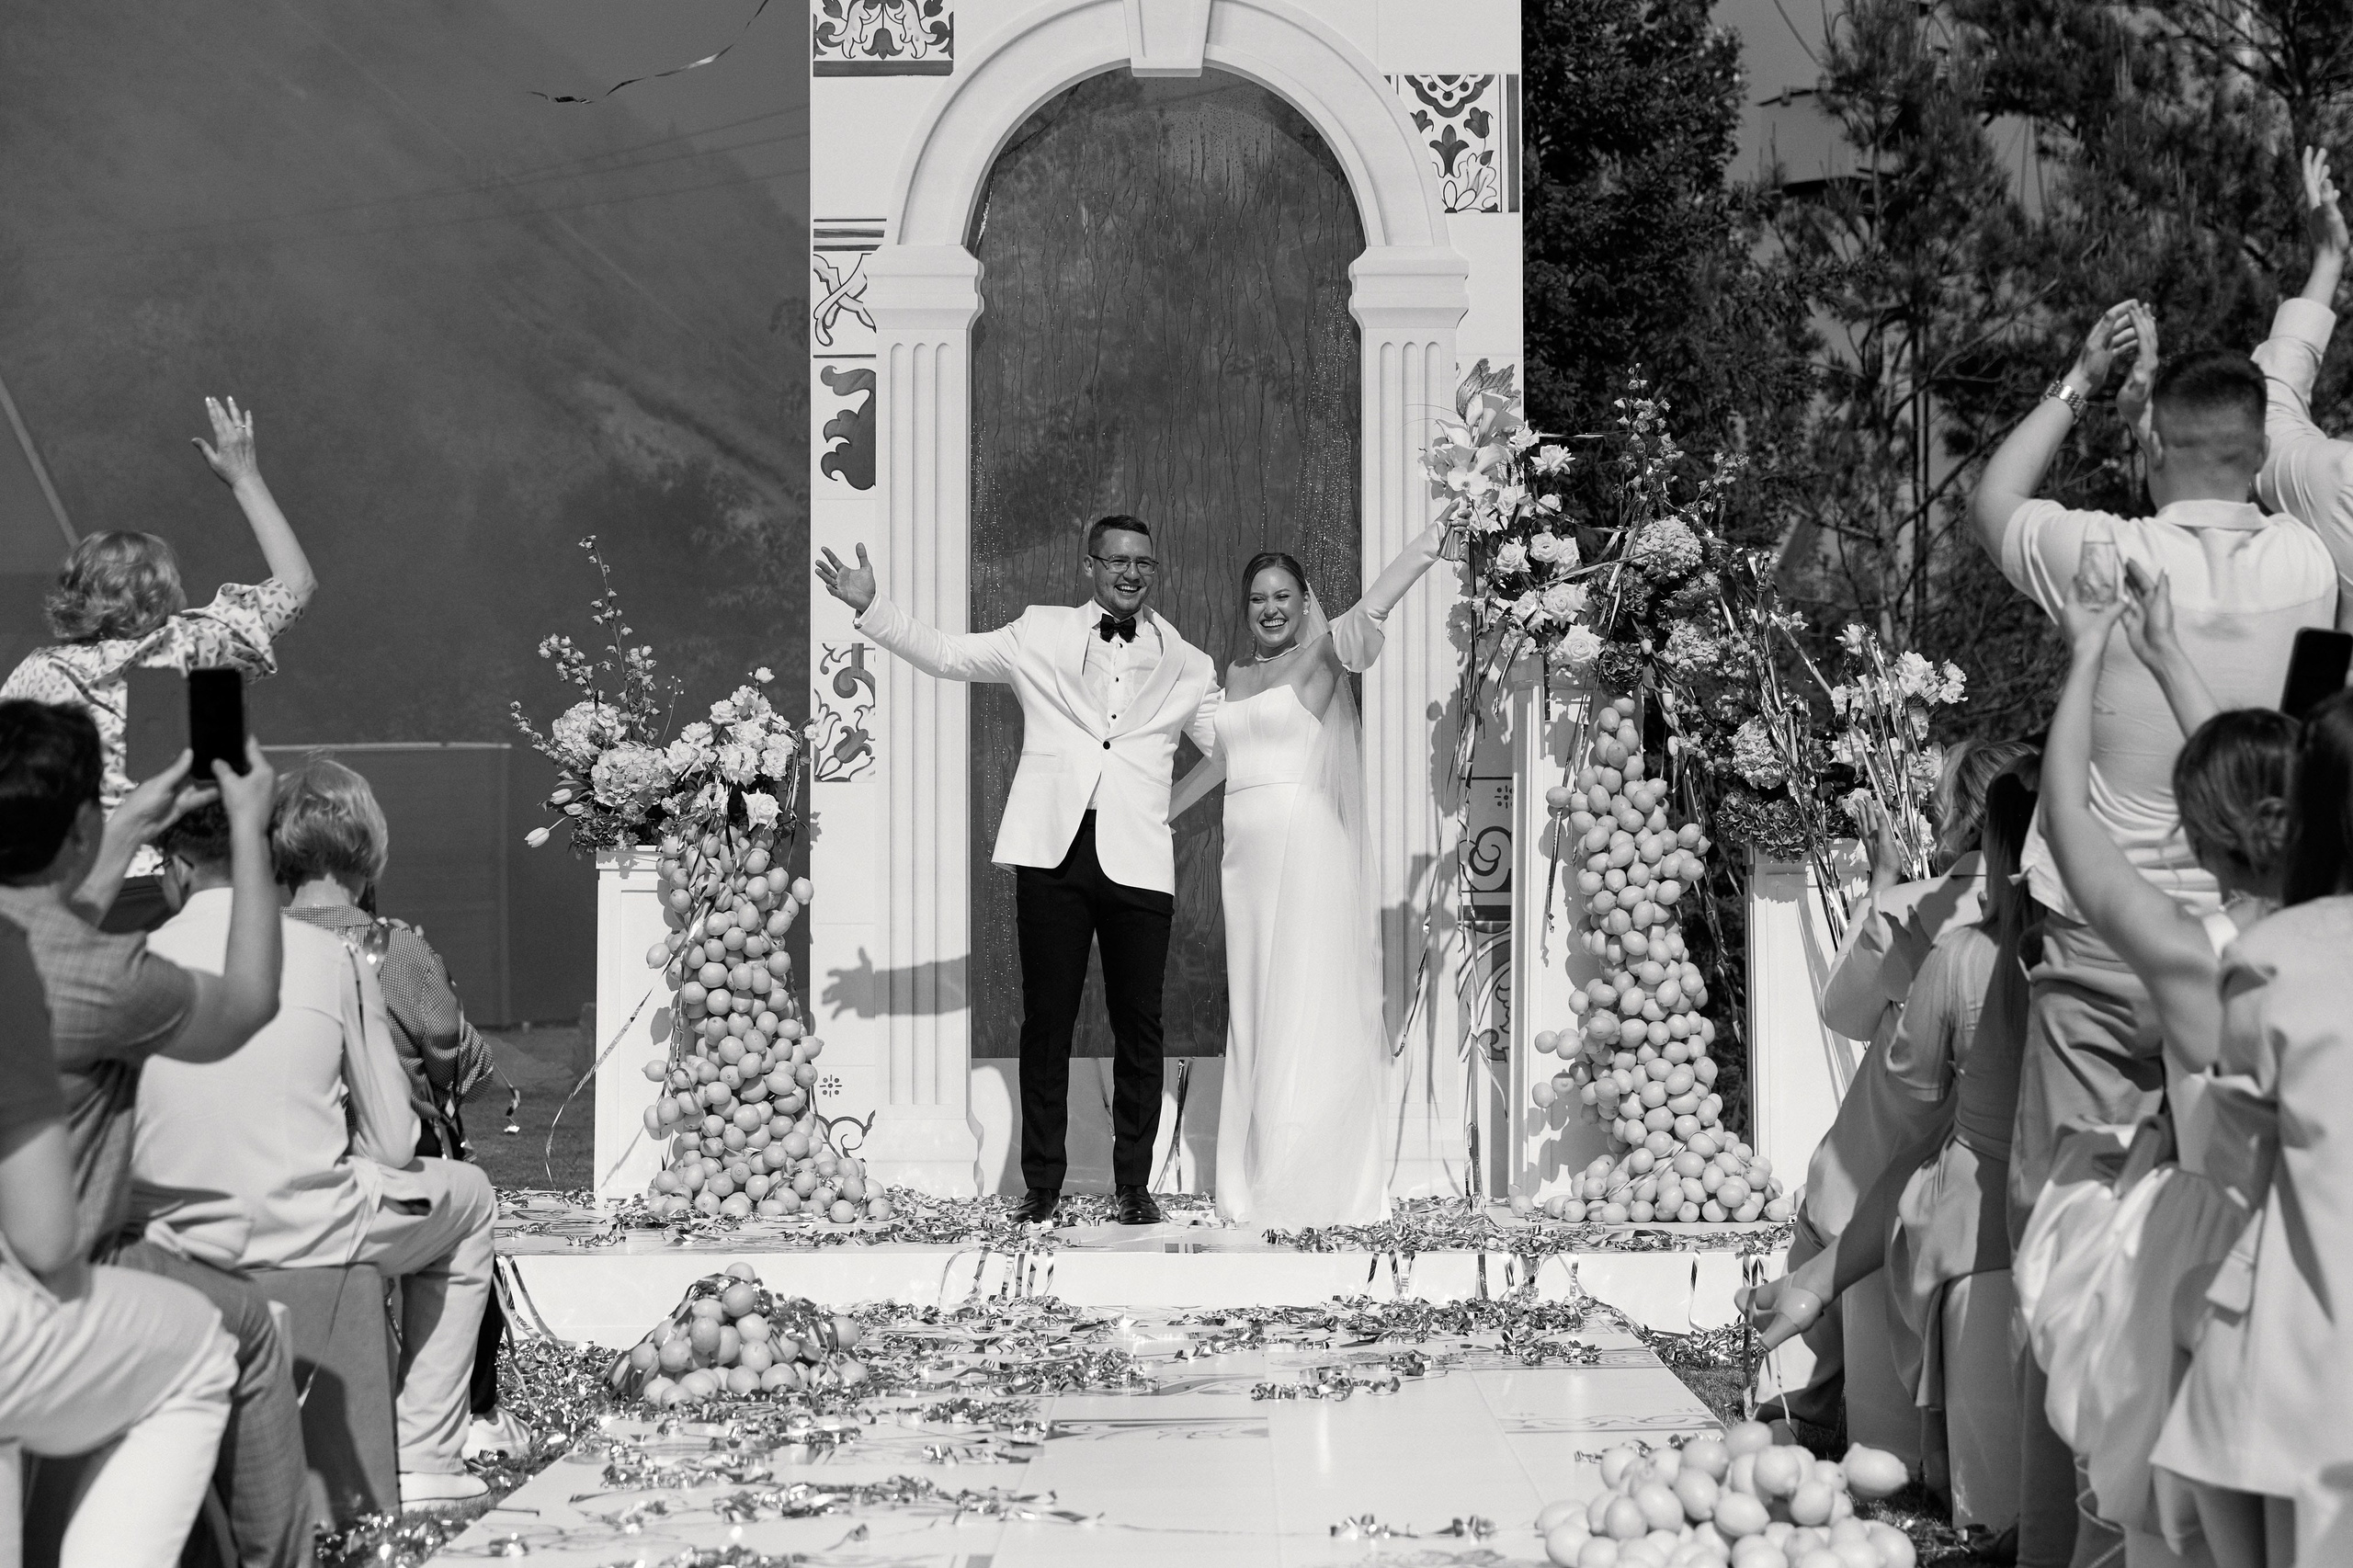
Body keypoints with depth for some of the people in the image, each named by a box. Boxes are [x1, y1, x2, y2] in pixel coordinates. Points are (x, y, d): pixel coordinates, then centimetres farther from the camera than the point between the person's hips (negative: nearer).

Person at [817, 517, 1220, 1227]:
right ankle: (1042, 1183, 10)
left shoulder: (1185, 666, 15)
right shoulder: (1041, 632, 12)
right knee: (1046, 1019, 2)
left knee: (1138, 1026, 1)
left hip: (1137, 860, 1)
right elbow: (946, 654, 10)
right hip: (1053, 848, 0)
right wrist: (870, 607, 0)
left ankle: (1134, 1183, 12)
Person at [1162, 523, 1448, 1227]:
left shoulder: (1321, 656, -2)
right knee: (1255, 1015, 7)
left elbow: (1372, 607, -20)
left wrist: (1438, 534, -38)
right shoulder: (1236, 676, 16)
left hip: (1309, 852, -6)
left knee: (1308, 1015, -4)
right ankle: (1259, 1186, 13)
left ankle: (1317, 1187, 0)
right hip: (1247, 853, 6)